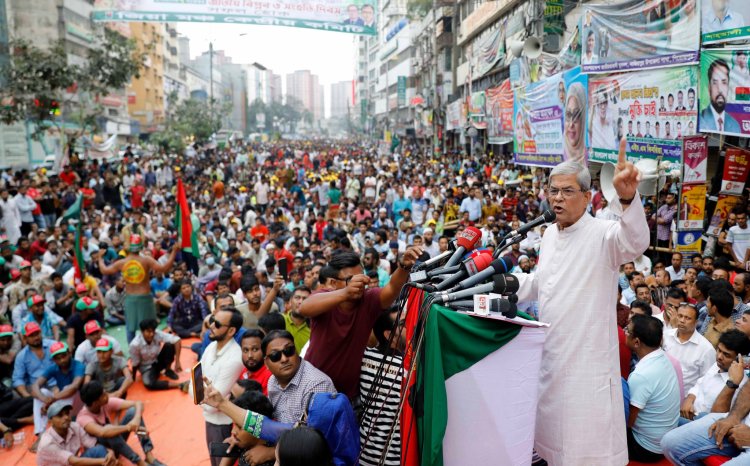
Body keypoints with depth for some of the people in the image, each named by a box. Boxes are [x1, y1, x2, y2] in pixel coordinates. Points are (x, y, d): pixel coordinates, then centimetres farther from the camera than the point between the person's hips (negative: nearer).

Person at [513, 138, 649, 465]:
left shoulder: (603, 235, -14)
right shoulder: (549, 234, 9)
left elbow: (635, 242, -37)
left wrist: (627, 197, -53)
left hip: (588, 362, -7)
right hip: (550, 358, 7)